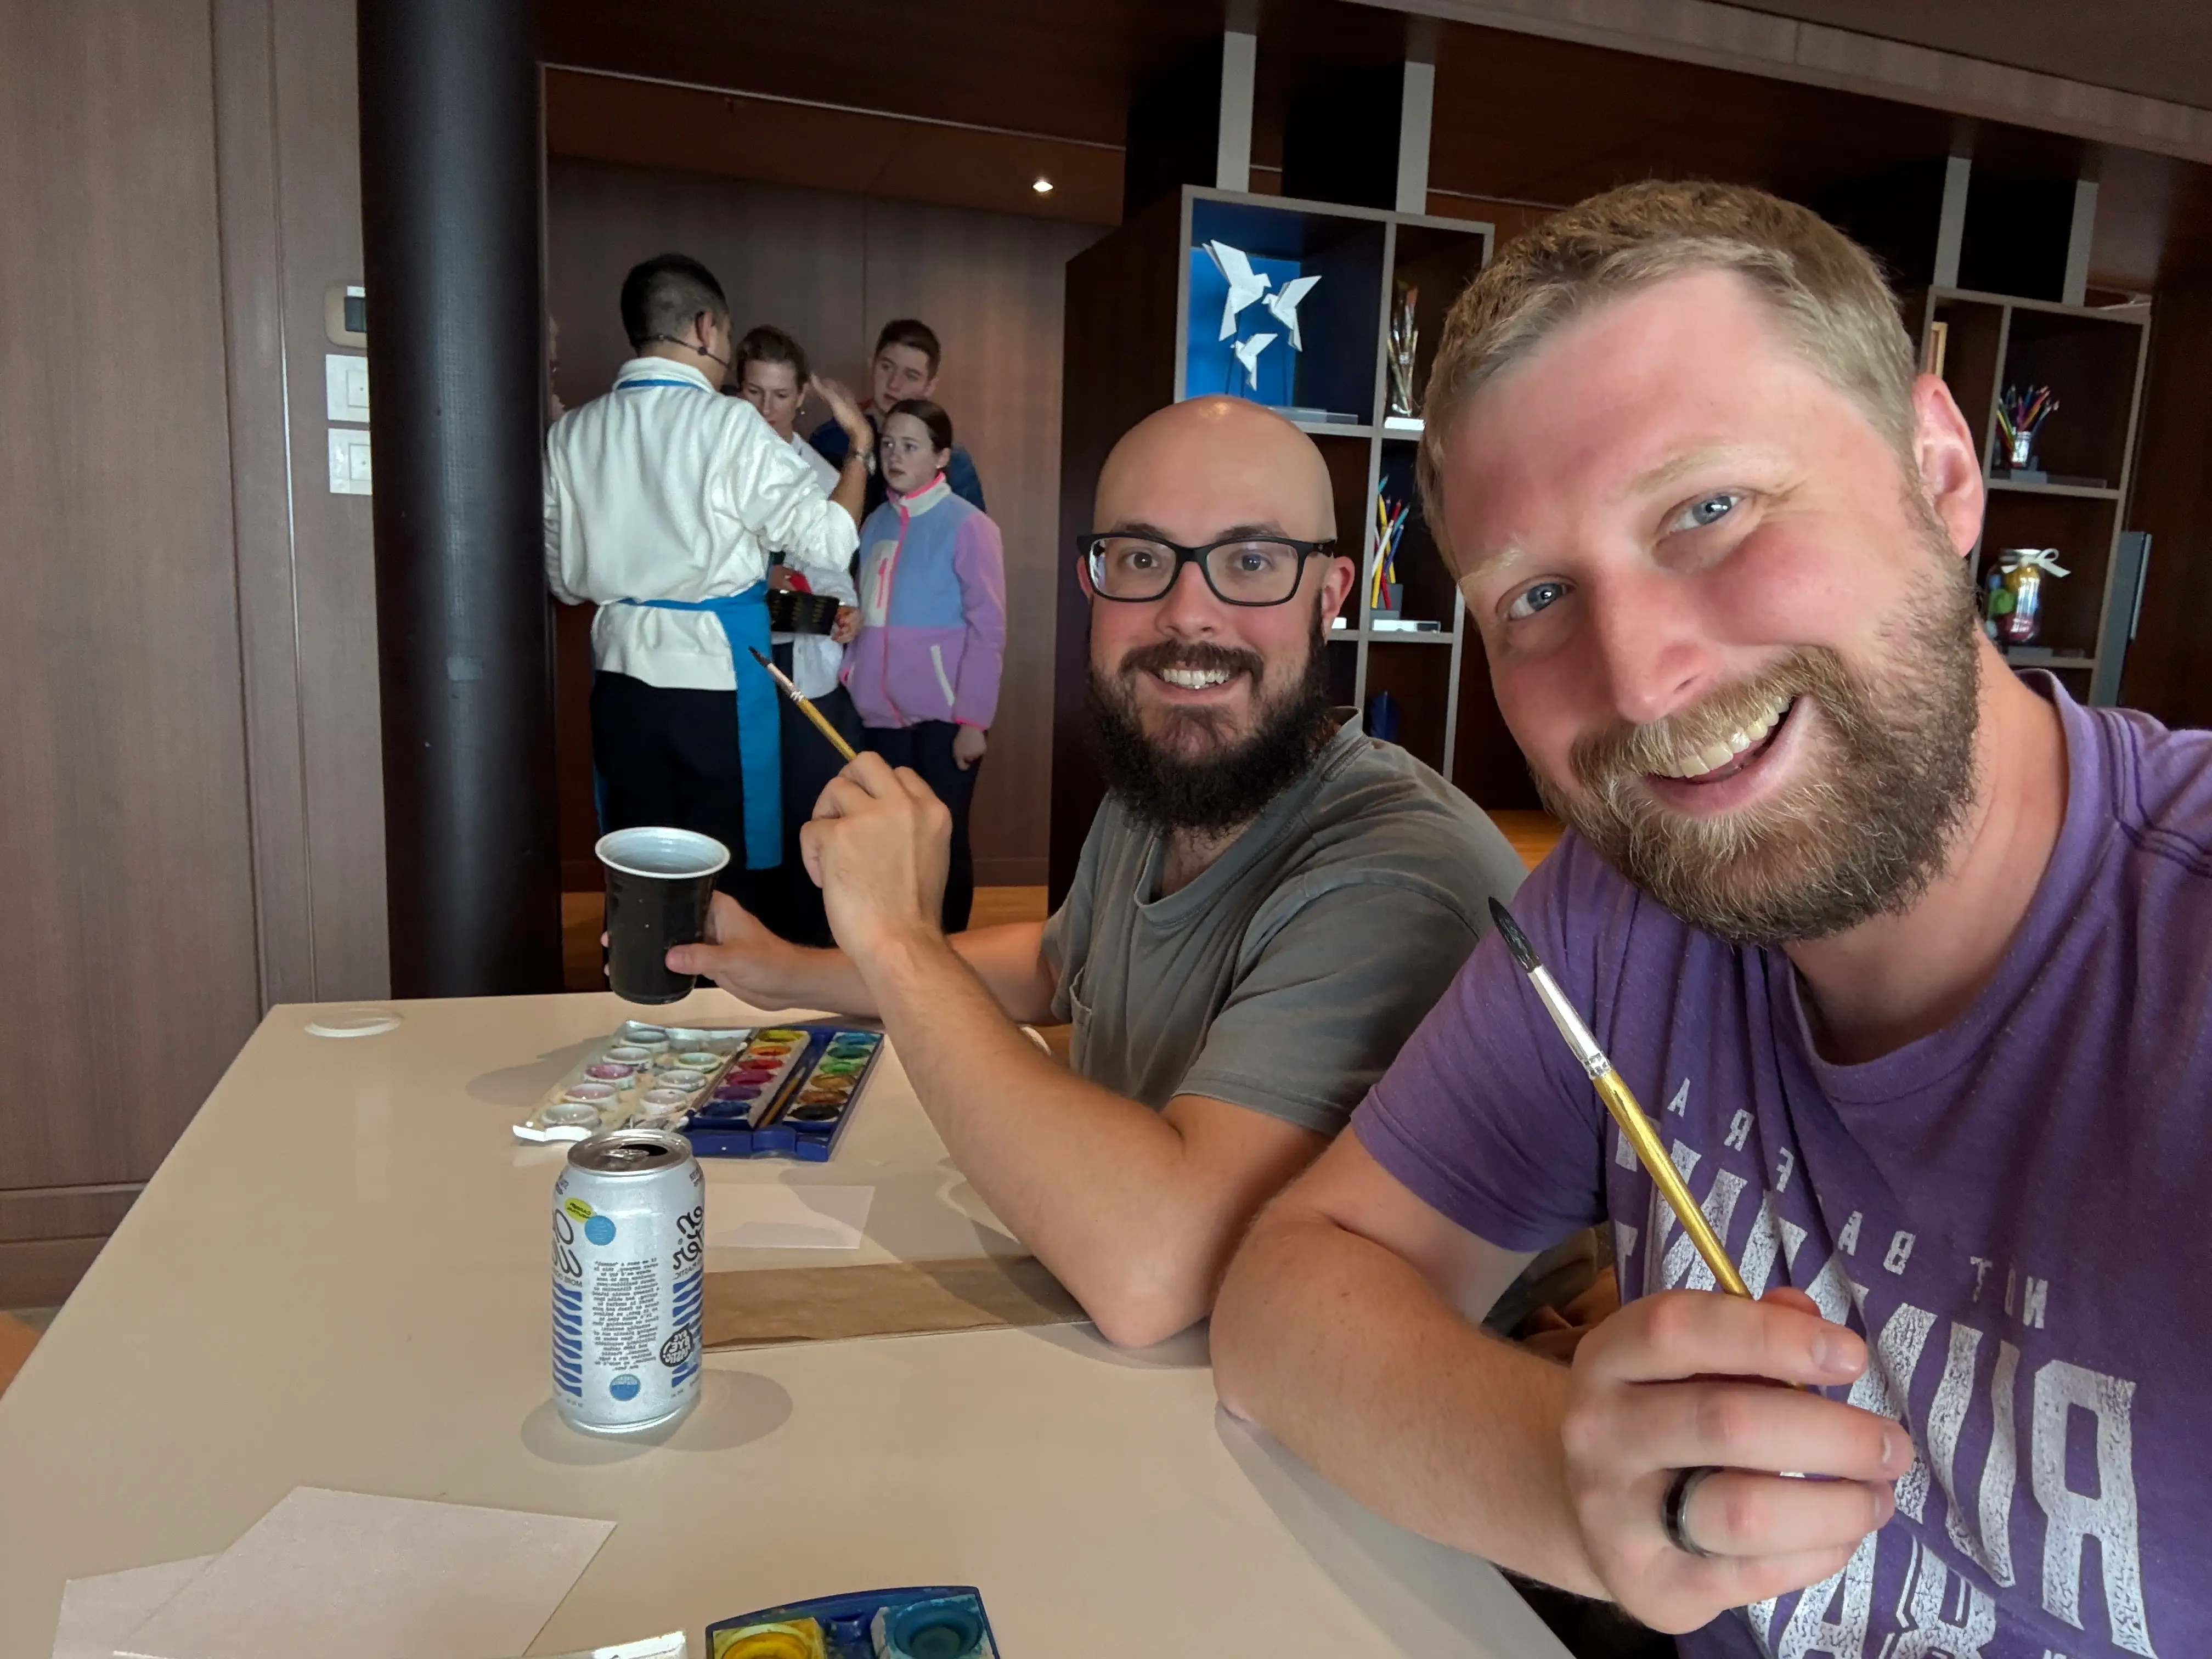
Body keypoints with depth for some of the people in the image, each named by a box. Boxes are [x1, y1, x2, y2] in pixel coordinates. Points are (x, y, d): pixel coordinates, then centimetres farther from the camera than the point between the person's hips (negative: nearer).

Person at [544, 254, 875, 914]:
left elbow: (565, 580, 12)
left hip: (622, 673, 5)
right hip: (716, 673, -5)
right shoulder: (730, 426, -11)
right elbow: (827, 544, -8)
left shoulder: (572, 433, 5)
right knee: (731, 879, 5)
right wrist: (861, 445, 5)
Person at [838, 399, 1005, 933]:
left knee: (943, 838, 4)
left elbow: (988, 631, -9)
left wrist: (973, 719, -13)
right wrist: (852, 674, 3)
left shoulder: (968, 526, -7)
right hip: (881, 712, 5)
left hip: (941, 714, -5)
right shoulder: (875, 522, 10)